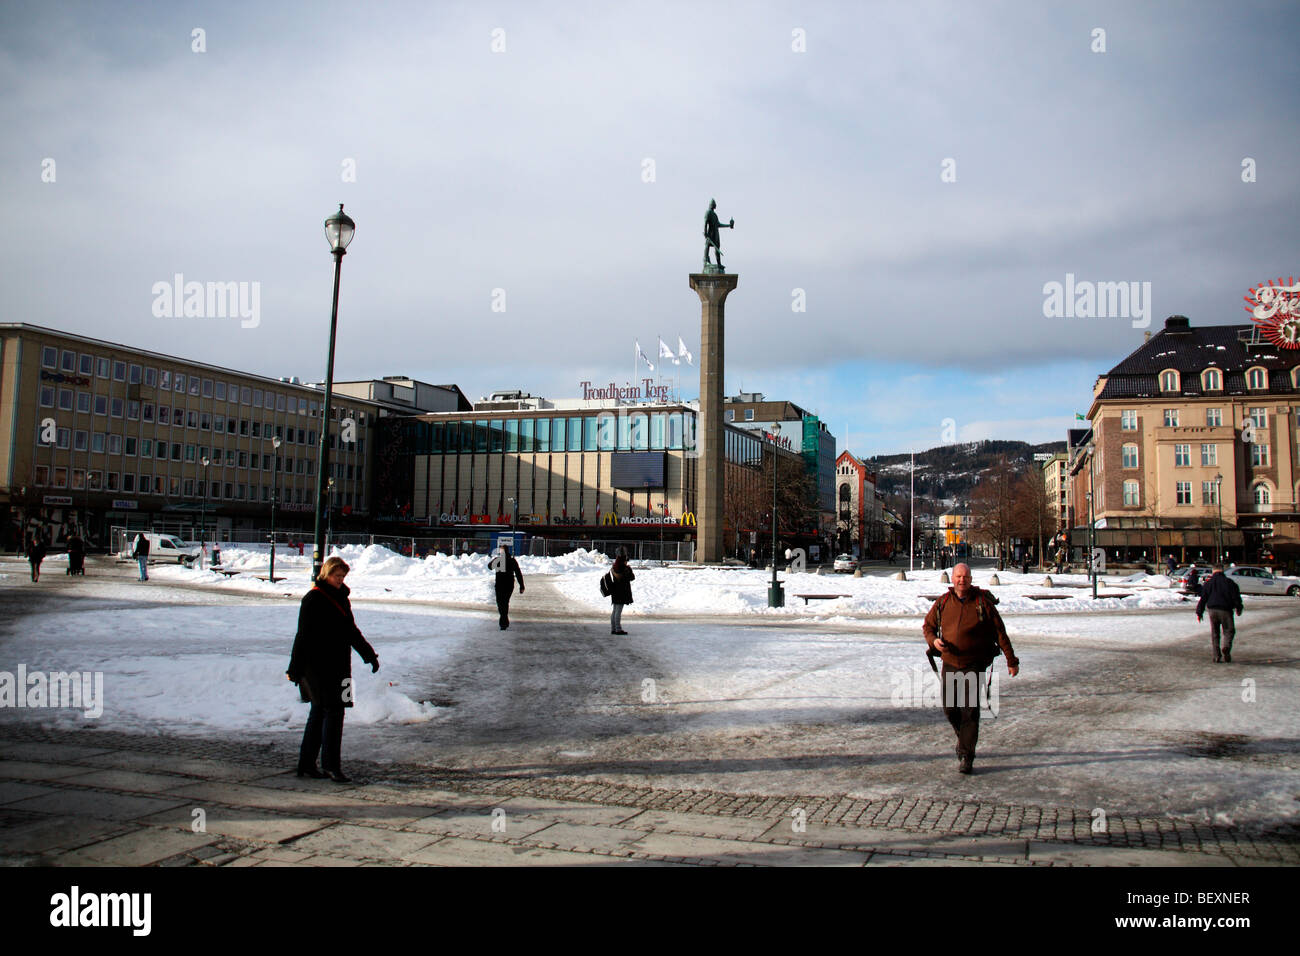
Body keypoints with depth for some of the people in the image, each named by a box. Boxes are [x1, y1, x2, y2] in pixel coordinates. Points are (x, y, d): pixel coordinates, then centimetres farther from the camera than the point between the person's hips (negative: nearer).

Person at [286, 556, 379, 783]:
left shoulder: (341, 598, 14)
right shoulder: (313, 599, -9)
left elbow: (351, 631, 24)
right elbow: (304, 635, -12)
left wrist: (369, 654, 24)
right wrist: (296, 668, -14)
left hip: (338, 665, 8)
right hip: (318, 664, -8)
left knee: (320, 711, 12)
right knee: (333, 710, -11)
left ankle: (306, 764, 19)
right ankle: (331, 765, -6)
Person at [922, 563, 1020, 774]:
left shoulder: (983, 602, -5)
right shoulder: (943, 603, 3)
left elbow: (1000, 633, 0)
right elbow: (928, 625, 15)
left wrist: (1011, 660, 1)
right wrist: (933, 640, -7)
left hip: (974, 664, -3)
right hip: (949, 663, 4)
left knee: (969, 710, -9)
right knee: (949, 709, 9)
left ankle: (966, 756, -2)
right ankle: (963, 737, 37)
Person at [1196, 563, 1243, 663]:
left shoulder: (1208, 583, 7)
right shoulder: (1229, 582, 1)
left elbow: (1203, 599, 5)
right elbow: (1236, 597, 1)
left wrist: (1199, 613, 8)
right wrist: (1238, 609, 15)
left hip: (1212, 610, 2)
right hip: (1225, 610, -2)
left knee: (1214, 633, 9)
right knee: (1229, 631, 8)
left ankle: (1217, 656, 4)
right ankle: (1226, 647, -20)